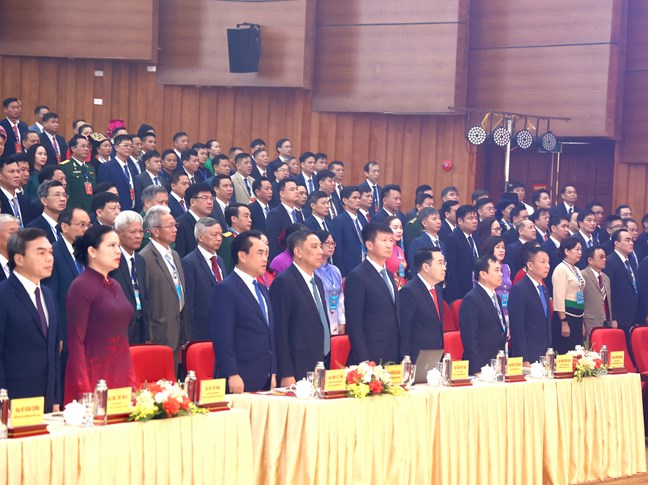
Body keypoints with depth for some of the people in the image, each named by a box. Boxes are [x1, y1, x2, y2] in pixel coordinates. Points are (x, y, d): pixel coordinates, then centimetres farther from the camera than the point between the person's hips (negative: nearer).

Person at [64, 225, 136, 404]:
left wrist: (132, 383, 12)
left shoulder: (115, 286, 14)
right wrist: (84, 392, -18)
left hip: (120, 376, 7)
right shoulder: (81, 287, -9)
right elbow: (75, 342, -13)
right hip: (94, 376, -7)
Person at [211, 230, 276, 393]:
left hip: (265, 380, 8)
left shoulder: (262, 290, 20)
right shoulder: (225, 290, -8)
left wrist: (273, 373, 16)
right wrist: (232, 375, -19)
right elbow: (222, 337, -14)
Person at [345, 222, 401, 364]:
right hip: (371, 358, -7)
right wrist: (364, 362, -18)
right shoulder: (357, 277, -9)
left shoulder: (388, 274, 16)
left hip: (394, 357, 7)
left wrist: (401, 356, 12)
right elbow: (354, 324, -13)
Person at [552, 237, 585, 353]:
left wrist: (581, 322, 19)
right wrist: (564, 323, -20)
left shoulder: (576, 270, 15)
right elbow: (559, 298, -16)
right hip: (566, 316, -8)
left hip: (577, 317, 8)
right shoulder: (561, 269, -10)